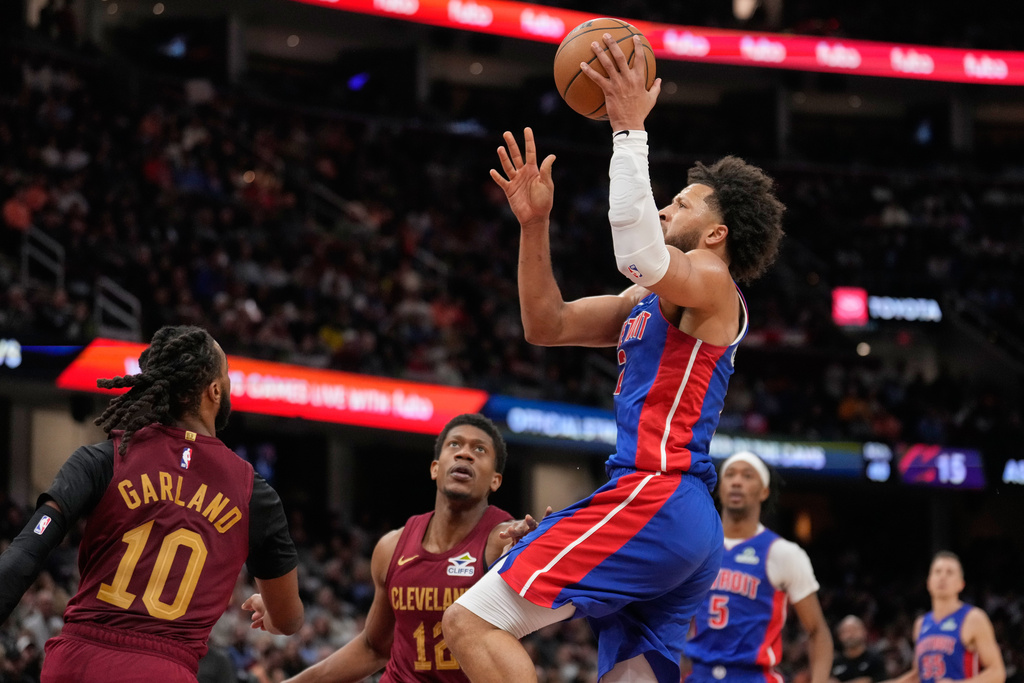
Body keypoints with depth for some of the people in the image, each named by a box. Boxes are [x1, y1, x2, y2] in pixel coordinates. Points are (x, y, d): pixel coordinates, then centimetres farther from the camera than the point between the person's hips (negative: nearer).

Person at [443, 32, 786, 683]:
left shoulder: (711, 284, -3)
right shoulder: (651, 300, 26)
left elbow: (638, 254, -25)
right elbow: (548, 325, 26)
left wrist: (630, 130, -19)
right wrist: (535, 224, 14)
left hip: (655, 500, -10)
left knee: (471, 620, -14)